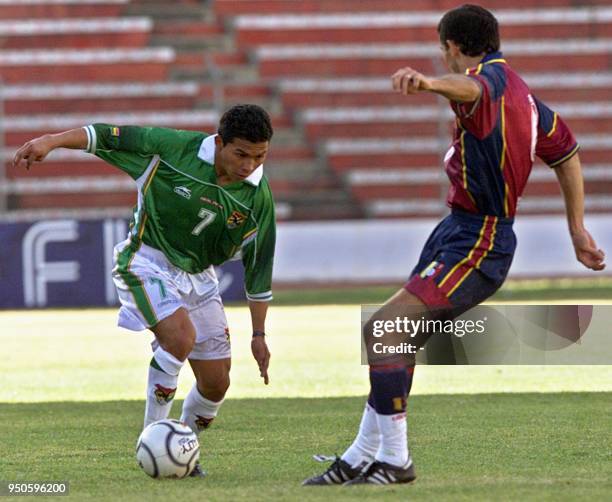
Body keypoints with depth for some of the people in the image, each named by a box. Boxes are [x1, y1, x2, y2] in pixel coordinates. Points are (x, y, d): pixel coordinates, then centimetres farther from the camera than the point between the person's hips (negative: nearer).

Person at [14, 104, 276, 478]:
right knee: (180, 337, -30)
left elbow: (259, 269, 0)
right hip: (149, 261, -5)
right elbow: (111, 137, -12)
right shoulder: (175, 148, -19)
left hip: (199, 277, 5)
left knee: (216, 384, 2)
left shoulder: (258, 197, -9)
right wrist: (51, 141, -23)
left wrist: (259, 335, 2)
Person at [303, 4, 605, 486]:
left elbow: (471, 86, -43)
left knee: (381, 330, -17)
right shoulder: (521, 92, 17)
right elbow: (566, 151, 26)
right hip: (458, 232, 11)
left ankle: (394, 460, -10)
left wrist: (429, 81, -65)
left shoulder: (493, 77, -15)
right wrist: (578, 230, 28)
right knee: (396, 340, 15)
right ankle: (363, 458, 25)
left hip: (475, 247, -11)